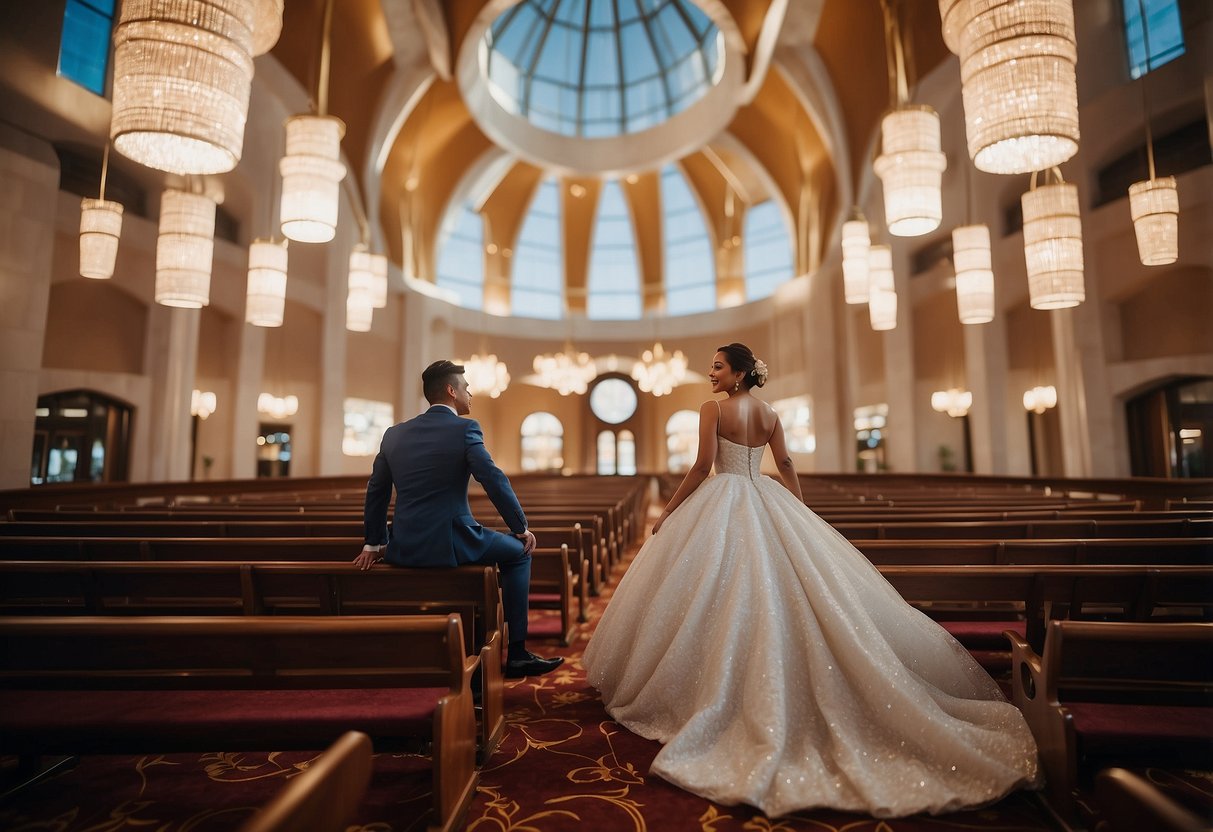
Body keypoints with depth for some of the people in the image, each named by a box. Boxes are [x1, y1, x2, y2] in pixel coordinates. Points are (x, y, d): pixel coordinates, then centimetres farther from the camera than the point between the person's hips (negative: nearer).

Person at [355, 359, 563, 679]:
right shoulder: (465, 429, -8)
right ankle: (517, 654, 15)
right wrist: (521, 528, -1)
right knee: (518, 552, 15)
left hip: (403, 550, 7)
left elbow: (376, 492, 15)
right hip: (448, 545, -6)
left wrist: (374, 543, 25)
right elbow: (494, 480, -13)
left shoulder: (394, 433, 10)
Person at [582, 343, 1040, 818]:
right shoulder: (770, 415, 10)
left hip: (723, 503, -6)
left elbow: (703, 465, -14)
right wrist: (801, 511, 25)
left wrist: (669, 511, -8)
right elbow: (786, 466, 14)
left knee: (723, 595, 1)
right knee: (799, 584, 10)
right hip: (767, 502, 6)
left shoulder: (713, 409, -8)